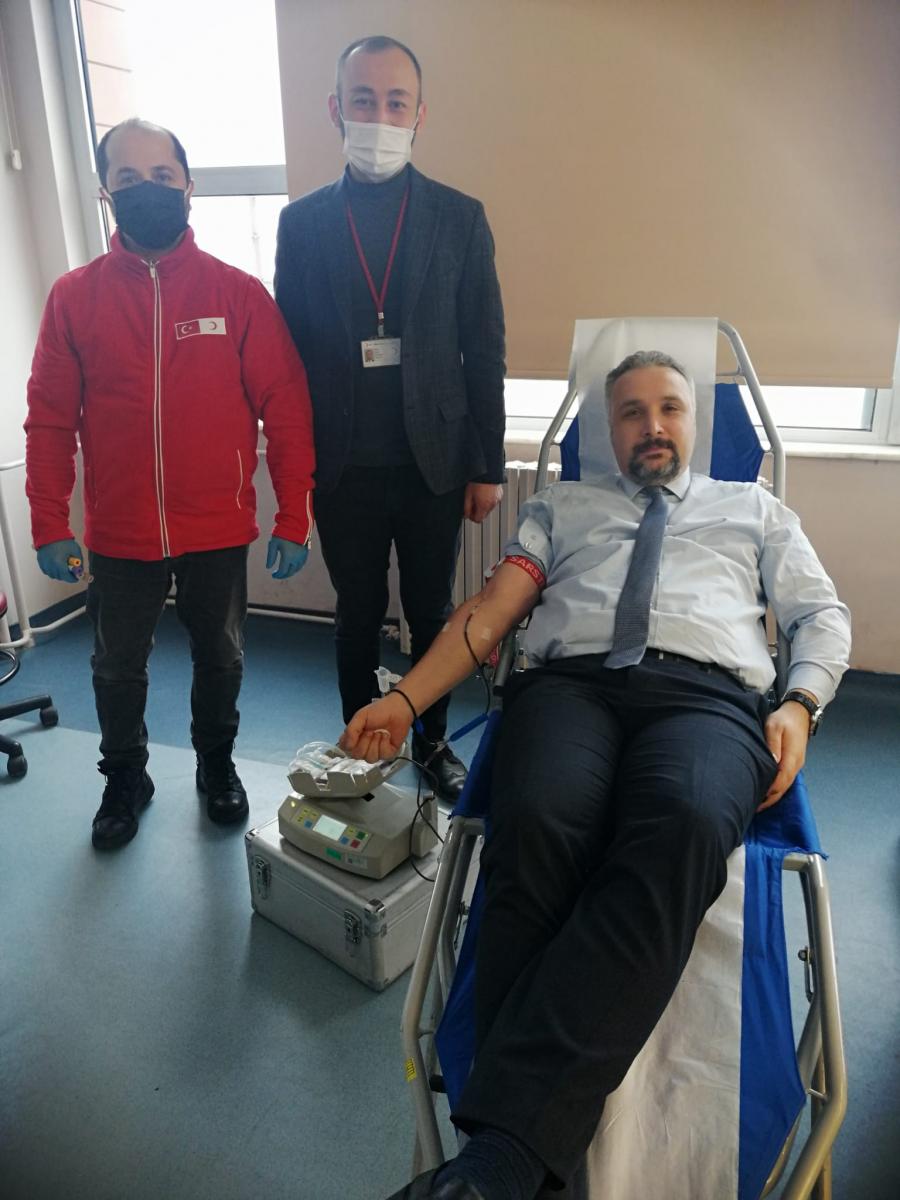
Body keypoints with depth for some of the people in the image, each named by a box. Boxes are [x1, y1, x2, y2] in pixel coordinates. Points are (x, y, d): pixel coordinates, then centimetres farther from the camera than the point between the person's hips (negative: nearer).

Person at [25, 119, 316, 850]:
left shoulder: (239, 292, -5)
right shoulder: (74, 296, -2)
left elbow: (286, 411, -5)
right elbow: (50, 420, 0)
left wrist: (294, 518, -8)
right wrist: (50, 525, -1)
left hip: (218, 531, -1)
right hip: (119, 536, 1)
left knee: (220, 658, 16)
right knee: (118, 667, 16)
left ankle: (217, 763, 42)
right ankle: (125, 778, 40)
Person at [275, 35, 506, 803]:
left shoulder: (459, 217, 1)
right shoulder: (302, 221, 3)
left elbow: (485, 353, 0)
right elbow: (290, 351, 4)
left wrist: (487, 466, -2)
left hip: (433, 461, 0)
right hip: (342, 467, 0)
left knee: (431, 613, 12)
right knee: (358, 616, 12)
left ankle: (433, 741, 31)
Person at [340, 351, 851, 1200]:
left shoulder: (754, 510, 30)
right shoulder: (563, 507, 28)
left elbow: (821, 615, 22)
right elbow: (490, 611, 18)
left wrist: (799, 707, 0)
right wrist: (406, 699, 4)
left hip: (708, 693, 0)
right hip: (569, 683, 1)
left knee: (682, 827, -37)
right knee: (536, 827, -35)